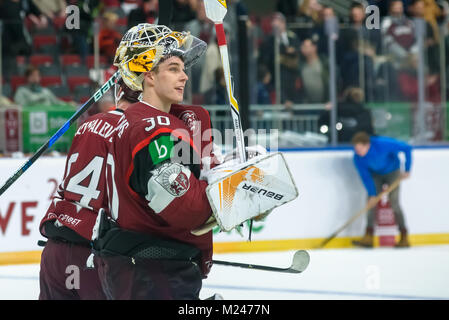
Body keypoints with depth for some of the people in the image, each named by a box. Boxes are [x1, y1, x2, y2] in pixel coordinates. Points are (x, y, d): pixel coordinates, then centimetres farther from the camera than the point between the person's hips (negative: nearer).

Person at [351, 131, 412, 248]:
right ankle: (368, 236, -8)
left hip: (392, 172, -4)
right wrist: (372, 194, -23)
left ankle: (404, 238, -7)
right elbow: (365, 176, -16)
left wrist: (407, 170, -24)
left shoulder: (383, 144, -37)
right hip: (376, 175, 4)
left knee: (394, 202, -12)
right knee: (371, 203, -9)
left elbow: (407, 148, -28)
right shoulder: (358, 158, -24)